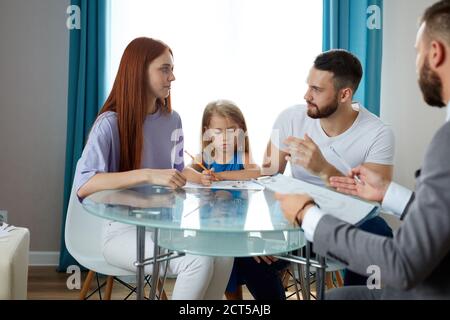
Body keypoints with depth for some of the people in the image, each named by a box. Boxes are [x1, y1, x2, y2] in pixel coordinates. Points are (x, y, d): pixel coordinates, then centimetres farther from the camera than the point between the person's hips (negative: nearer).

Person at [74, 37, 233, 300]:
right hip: (124, 230, -6)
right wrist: (148, 175, -33)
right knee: (199, 260, -28)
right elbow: (83, 185, -26)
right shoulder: (111, 124, -13)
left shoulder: (172, 120, 7)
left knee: (222, 253, -20)